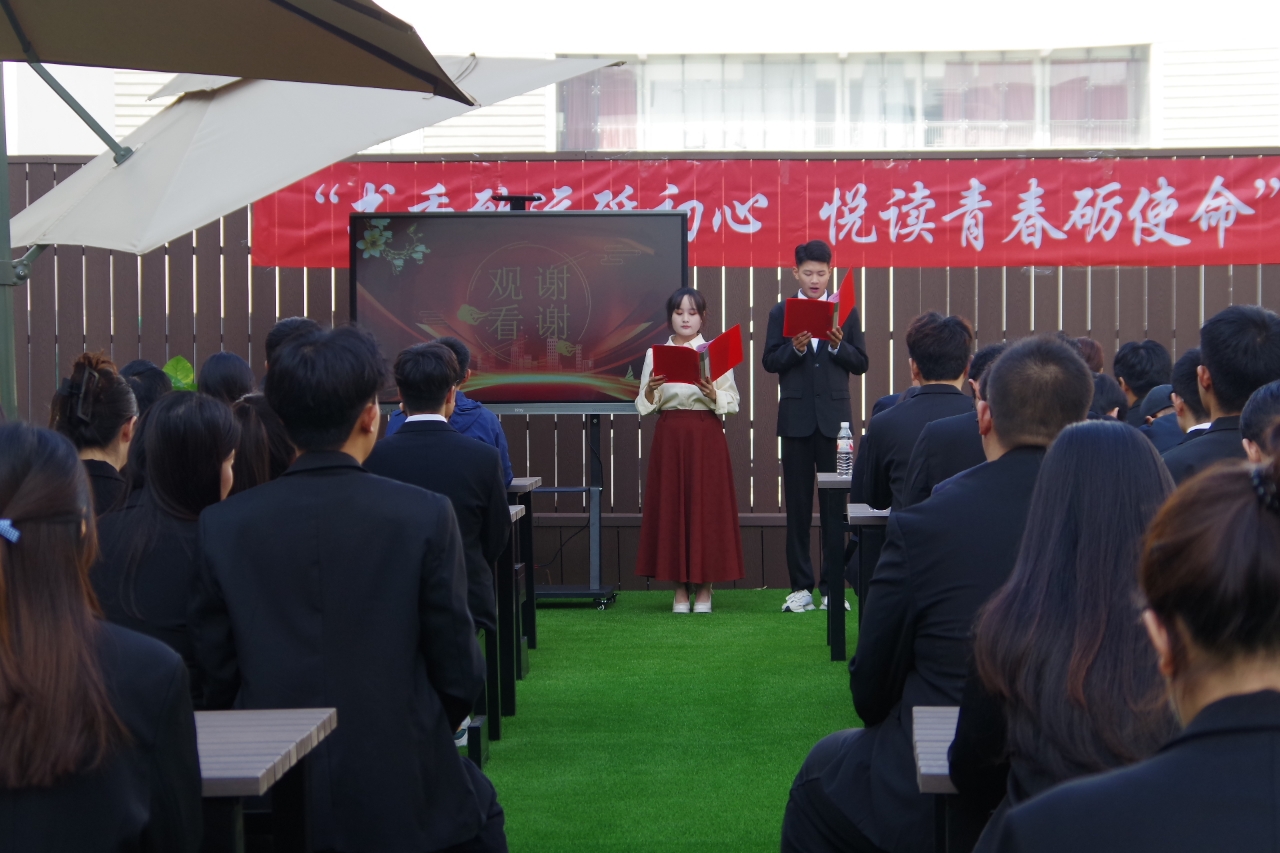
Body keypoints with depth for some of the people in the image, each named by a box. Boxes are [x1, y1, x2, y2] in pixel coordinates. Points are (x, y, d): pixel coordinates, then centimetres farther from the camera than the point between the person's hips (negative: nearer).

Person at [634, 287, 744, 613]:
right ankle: (680, 588, 8)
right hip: (669, 436, 1)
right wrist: (650, 389, -14)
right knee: (670, 507, 0)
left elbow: (732, 401, 0)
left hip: (706, 436, -1)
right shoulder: (655, 354, 7)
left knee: (706, 507, -2)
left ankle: (704, 588, 7)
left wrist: (712, 394, -19)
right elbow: (645, 405, 6)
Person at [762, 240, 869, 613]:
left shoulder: (845, 312, 8)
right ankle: (801, 586, 8)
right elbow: (769, 361, 1)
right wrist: (795, 348, -16)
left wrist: (838, 345, -13)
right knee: (797, 504, 3)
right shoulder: (781, 312, 7)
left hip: (834, 416, 0)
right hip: (796, 418, 0)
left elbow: (861, 363, 4)